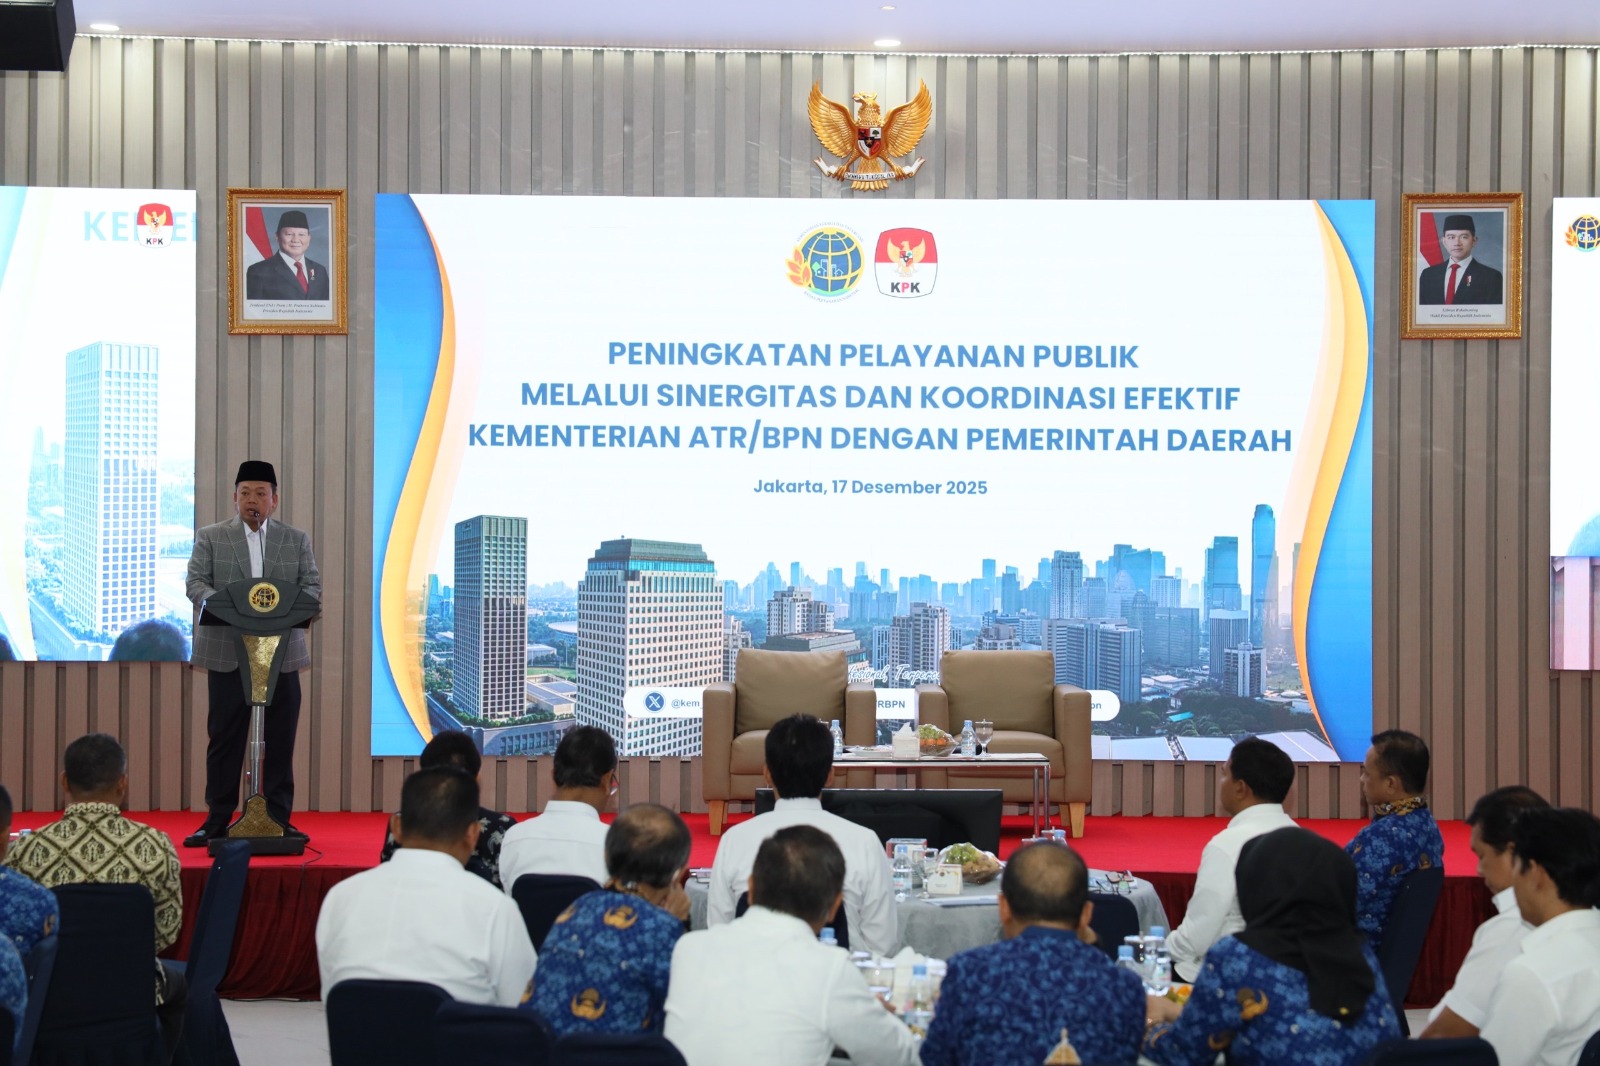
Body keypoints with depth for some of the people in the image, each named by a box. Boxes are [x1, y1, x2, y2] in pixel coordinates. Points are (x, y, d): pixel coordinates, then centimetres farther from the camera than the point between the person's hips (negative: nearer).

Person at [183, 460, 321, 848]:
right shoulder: (210, 537, 8)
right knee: (224, 738, 2)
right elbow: (196, 582, 0)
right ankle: (217, 820, 9)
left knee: (280, 739, 3)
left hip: (282, 653, 1)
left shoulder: (297, 540, 11)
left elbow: (313, 585, 6)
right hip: (227, 654, -1)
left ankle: (279, 819, 11)